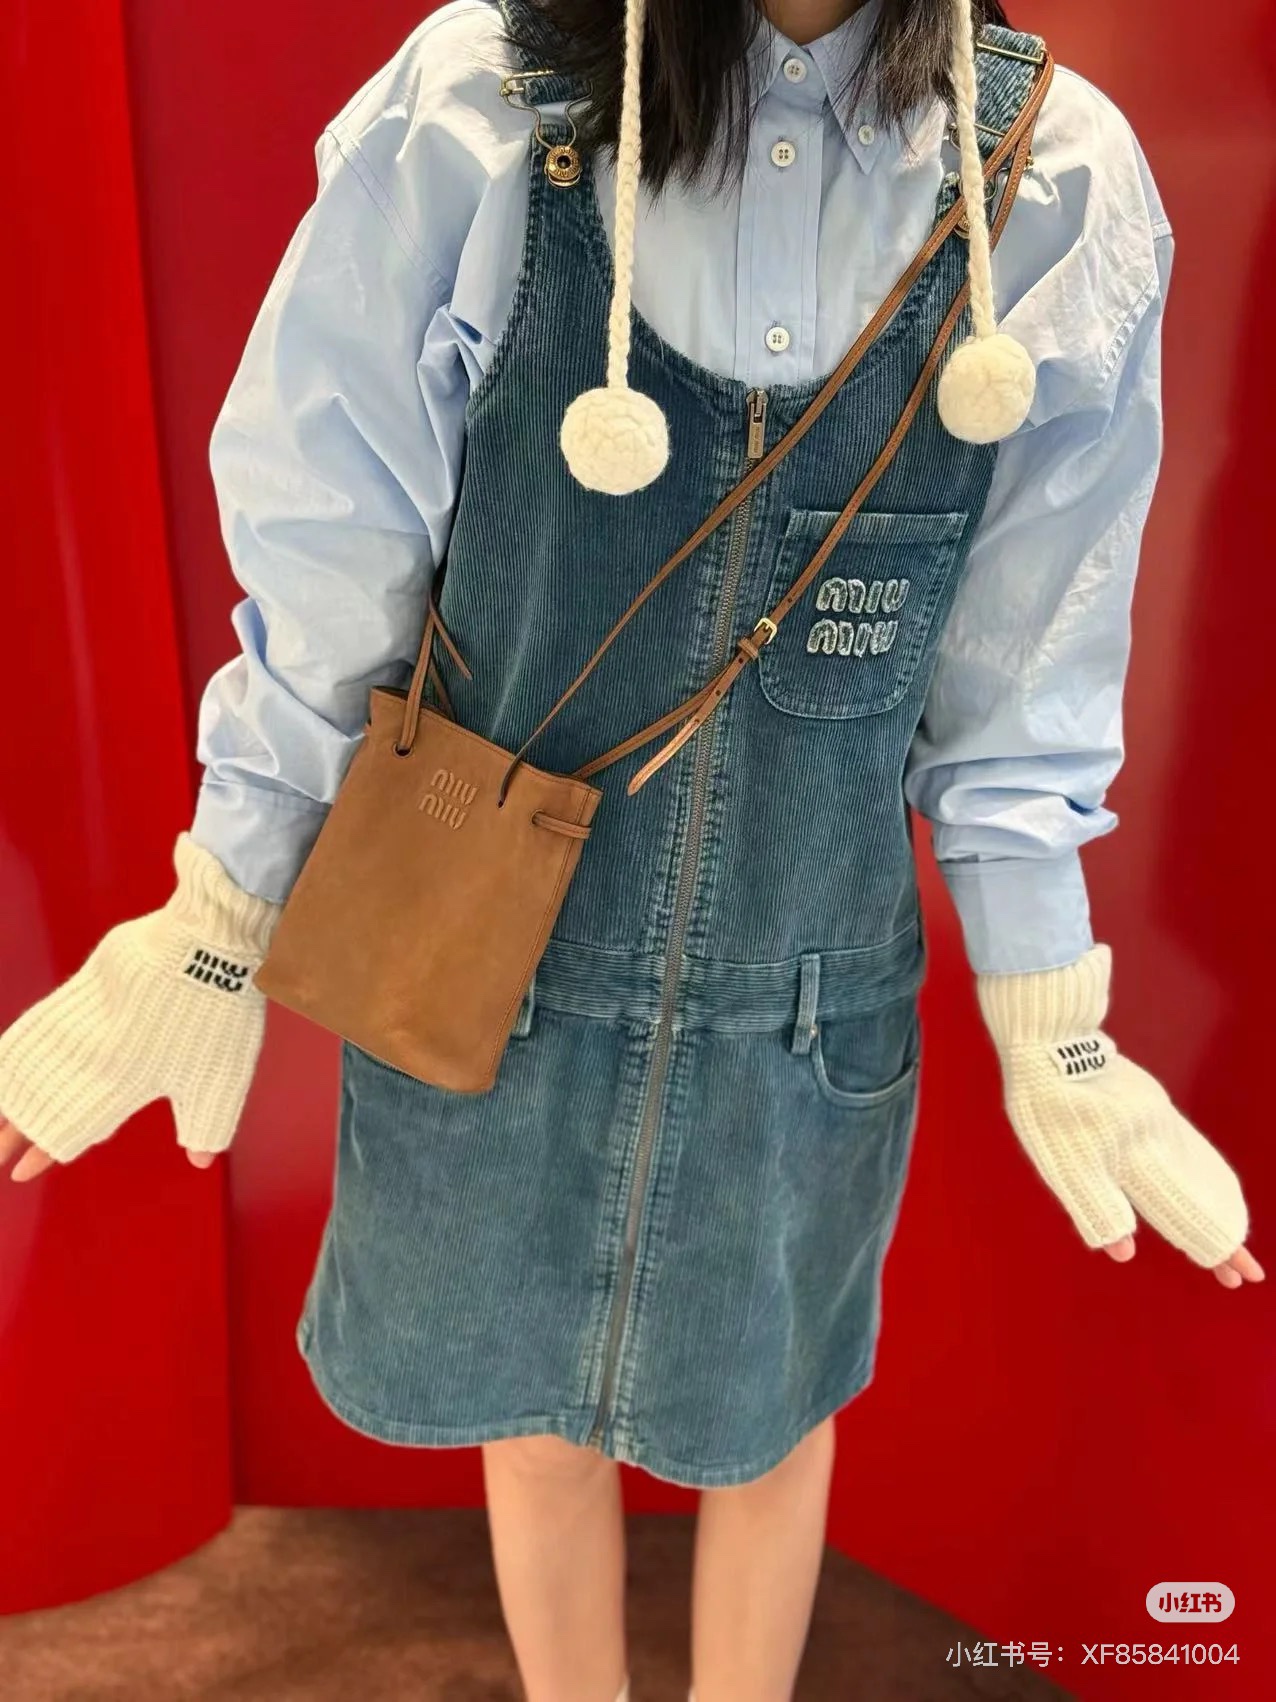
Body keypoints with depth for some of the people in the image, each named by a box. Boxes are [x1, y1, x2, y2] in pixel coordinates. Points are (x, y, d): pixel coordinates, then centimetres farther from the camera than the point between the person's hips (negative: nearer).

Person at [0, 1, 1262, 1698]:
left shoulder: (1057, 184, -9)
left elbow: (1023, 682, -2)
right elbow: (325, 574, -6)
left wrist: (1054, 1039, 4)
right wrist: (214, 941, 1)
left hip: (809, 998, 1)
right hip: (491, 973, 0)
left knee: (765, 1406, 23)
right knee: (531, 1399, 23)